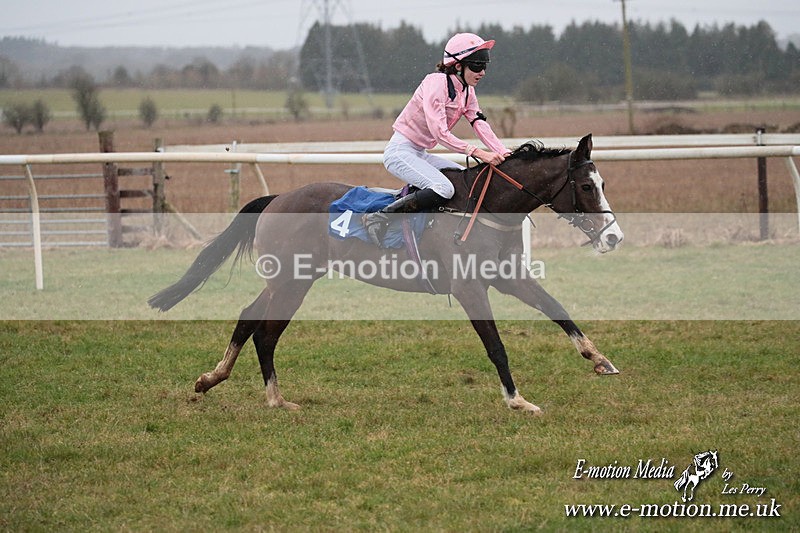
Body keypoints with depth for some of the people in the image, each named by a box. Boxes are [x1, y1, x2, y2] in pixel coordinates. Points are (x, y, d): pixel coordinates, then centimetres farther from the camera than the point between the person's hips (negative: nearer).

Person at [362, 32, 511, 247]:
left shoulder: (467, 93, 11)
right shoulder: (436, 82, -17)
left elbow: (481, 126, 2)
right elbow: (440, 133, -25)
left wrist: (505, 155, -14)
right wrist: (477, 152, -30)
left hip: (420, 154, 10)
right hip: (401, 150, -10)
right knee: (444, 189, -28)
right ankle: (379, 218, -23)